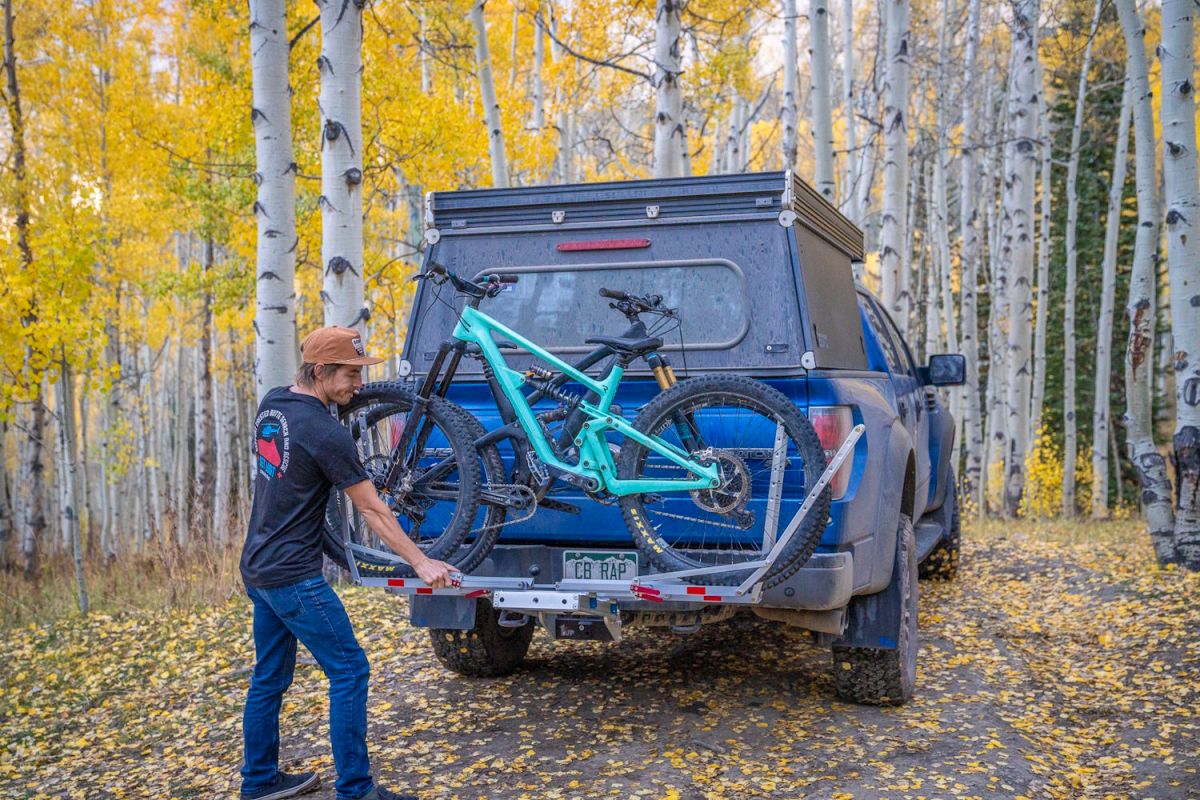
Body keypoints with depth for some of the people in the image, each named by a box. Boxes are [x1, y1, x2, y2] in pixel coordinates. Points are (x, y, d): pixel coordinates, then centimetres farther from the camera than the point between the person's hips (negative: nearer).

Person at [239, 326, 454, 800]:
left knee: (270, 676, 17)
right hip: (294, 577, -9)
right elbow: (372, 510, -16)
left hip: (259, 568, 9)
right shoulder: (325, 433, -19)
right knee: (349, 671, -3)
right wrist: (421, 563, -11)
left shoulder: (272, 404, 4)